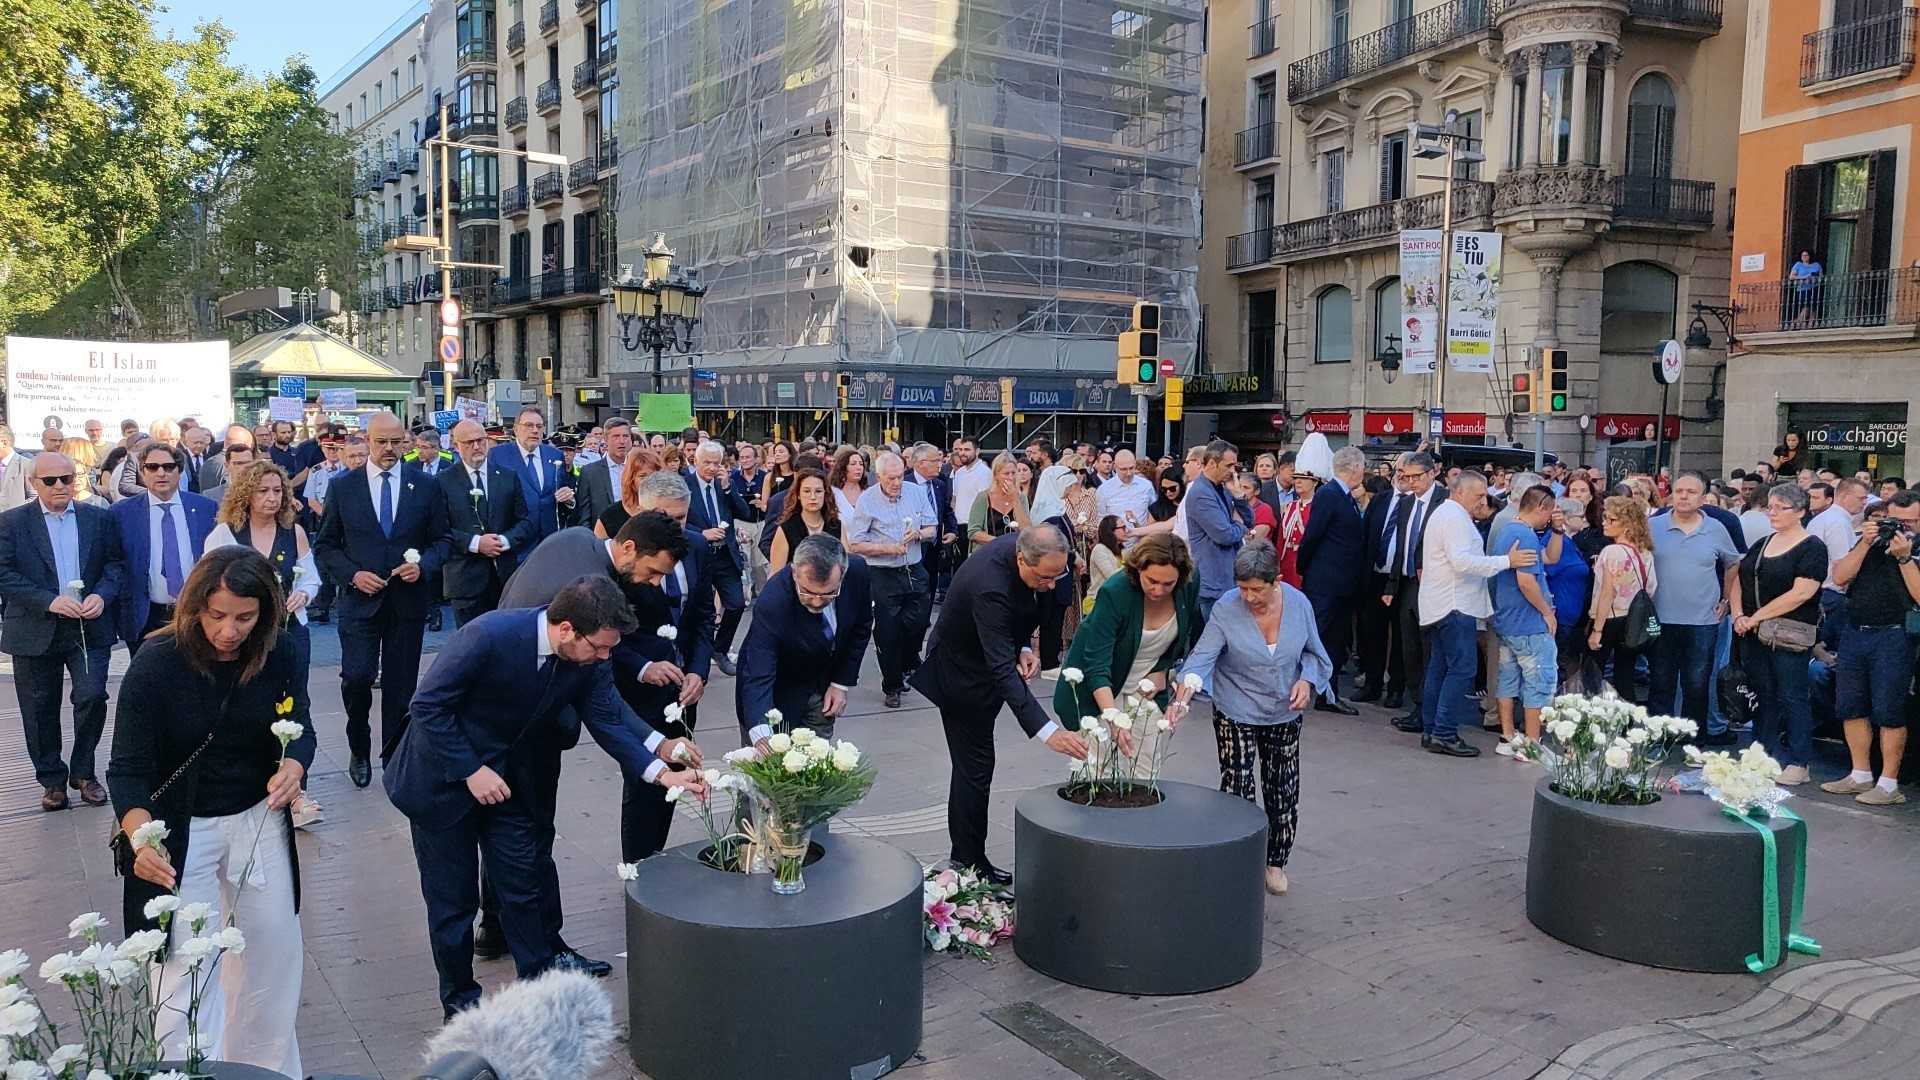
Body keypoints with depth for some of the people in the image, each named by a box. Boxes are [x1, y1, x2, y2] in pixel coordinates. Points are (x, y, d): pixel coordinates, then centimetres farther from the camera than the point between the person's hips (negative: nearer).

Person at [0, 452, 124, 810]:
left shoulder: (99, 519, 6)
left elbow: (116, 563, 5)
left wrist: (102, 595, -15)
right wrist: (49, 601, -18)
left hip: (89, 627, 0)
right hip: (35, 631, 0)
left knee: (92, 697, -9)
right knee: (41, 710, 8)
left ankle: (83, 772, 12)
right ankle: (52, 779, 24)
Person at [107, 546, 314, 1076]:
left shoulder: (281, 655, -11)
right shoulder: (157, 664, -19)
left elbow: (300, 729, 0)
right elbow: (128, 767, -17)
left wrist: (293, 767, -23)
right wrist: (140, 837, -35)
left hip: (259, 818, 4)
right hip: (181, 831, -3)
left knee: (274, 949, 15)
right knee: (187, 961, -3)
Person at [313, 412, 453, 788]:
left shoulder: (426, 486, 3)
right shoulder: (342, 486, 2)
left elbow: (442, 539, 7)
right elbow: (325, 545, 5)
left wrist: (423, 564, -12)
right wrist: (353, 574, -10)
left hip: (408, 600, 1)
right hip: (360, 598, -1)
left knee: (401, 684, 7)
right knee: (357, 677, -10)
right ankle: (359, 749, 16)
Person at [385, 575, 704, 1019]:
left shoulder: (589, 658, -15)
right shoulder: (488, 635, -33)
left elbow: (607, 719, -6)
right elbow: (428, 705, -24)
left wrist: (662, 772, -17)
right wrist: (471, 771, -24)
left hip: (508, 776, 5)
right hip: (444, 777, -5)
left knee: (523, 887, 9)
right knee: (454, 900, 6)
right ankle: (460, 1001, 25)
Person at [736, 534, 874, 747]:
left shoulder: (857, 570, -23)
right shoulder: (771, 604, -36)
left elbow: (861, 626, -3)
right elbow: (758, 678, -38)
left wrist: (842, 683, -5)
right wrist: (761, 735, -53)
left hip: (823, 687, 4)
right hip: (779, 692, -4)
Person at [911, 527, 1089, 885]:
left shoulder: (1021, 546, -14)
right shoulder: (989, 586, -39)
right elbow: (1002, 669, -43)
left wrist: (1021, 648, -10)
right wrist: (1048, 732, -49)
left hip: (983, 663, 9)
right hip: (963, 676, -8)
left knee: (973, 768, 16)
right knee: (975, 769, -2)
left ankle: (966, 857, 27)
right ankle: (970, 863, 11)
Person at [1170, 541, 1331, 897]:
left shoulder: (1298, 604, -9)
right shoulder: (1226, 609, -18)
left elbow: (1313, 652, 5)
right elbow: (1202, 657, -24)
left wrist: (1307, 680, -14)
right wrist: (1181, 701, -38)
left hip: (1284, 715, 3)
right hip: (1236, 715, -3)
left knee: (1284, 793, 11)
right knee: (1237, 791, -5)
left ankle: (1276, 863, 29)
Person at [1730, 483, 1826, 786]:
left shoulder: (1812, 547, -6)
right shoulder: (1761, 545, 15)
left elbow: (1801, 592, -16)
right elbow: (1737, 581, 15)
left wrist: (1757, 617, -14)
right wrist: (1739, 616, -3)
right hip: (1753, 635, 7)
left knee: (1791, 698, -2)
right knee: (1762, 695, 11)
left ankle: (1798, 764, 4)